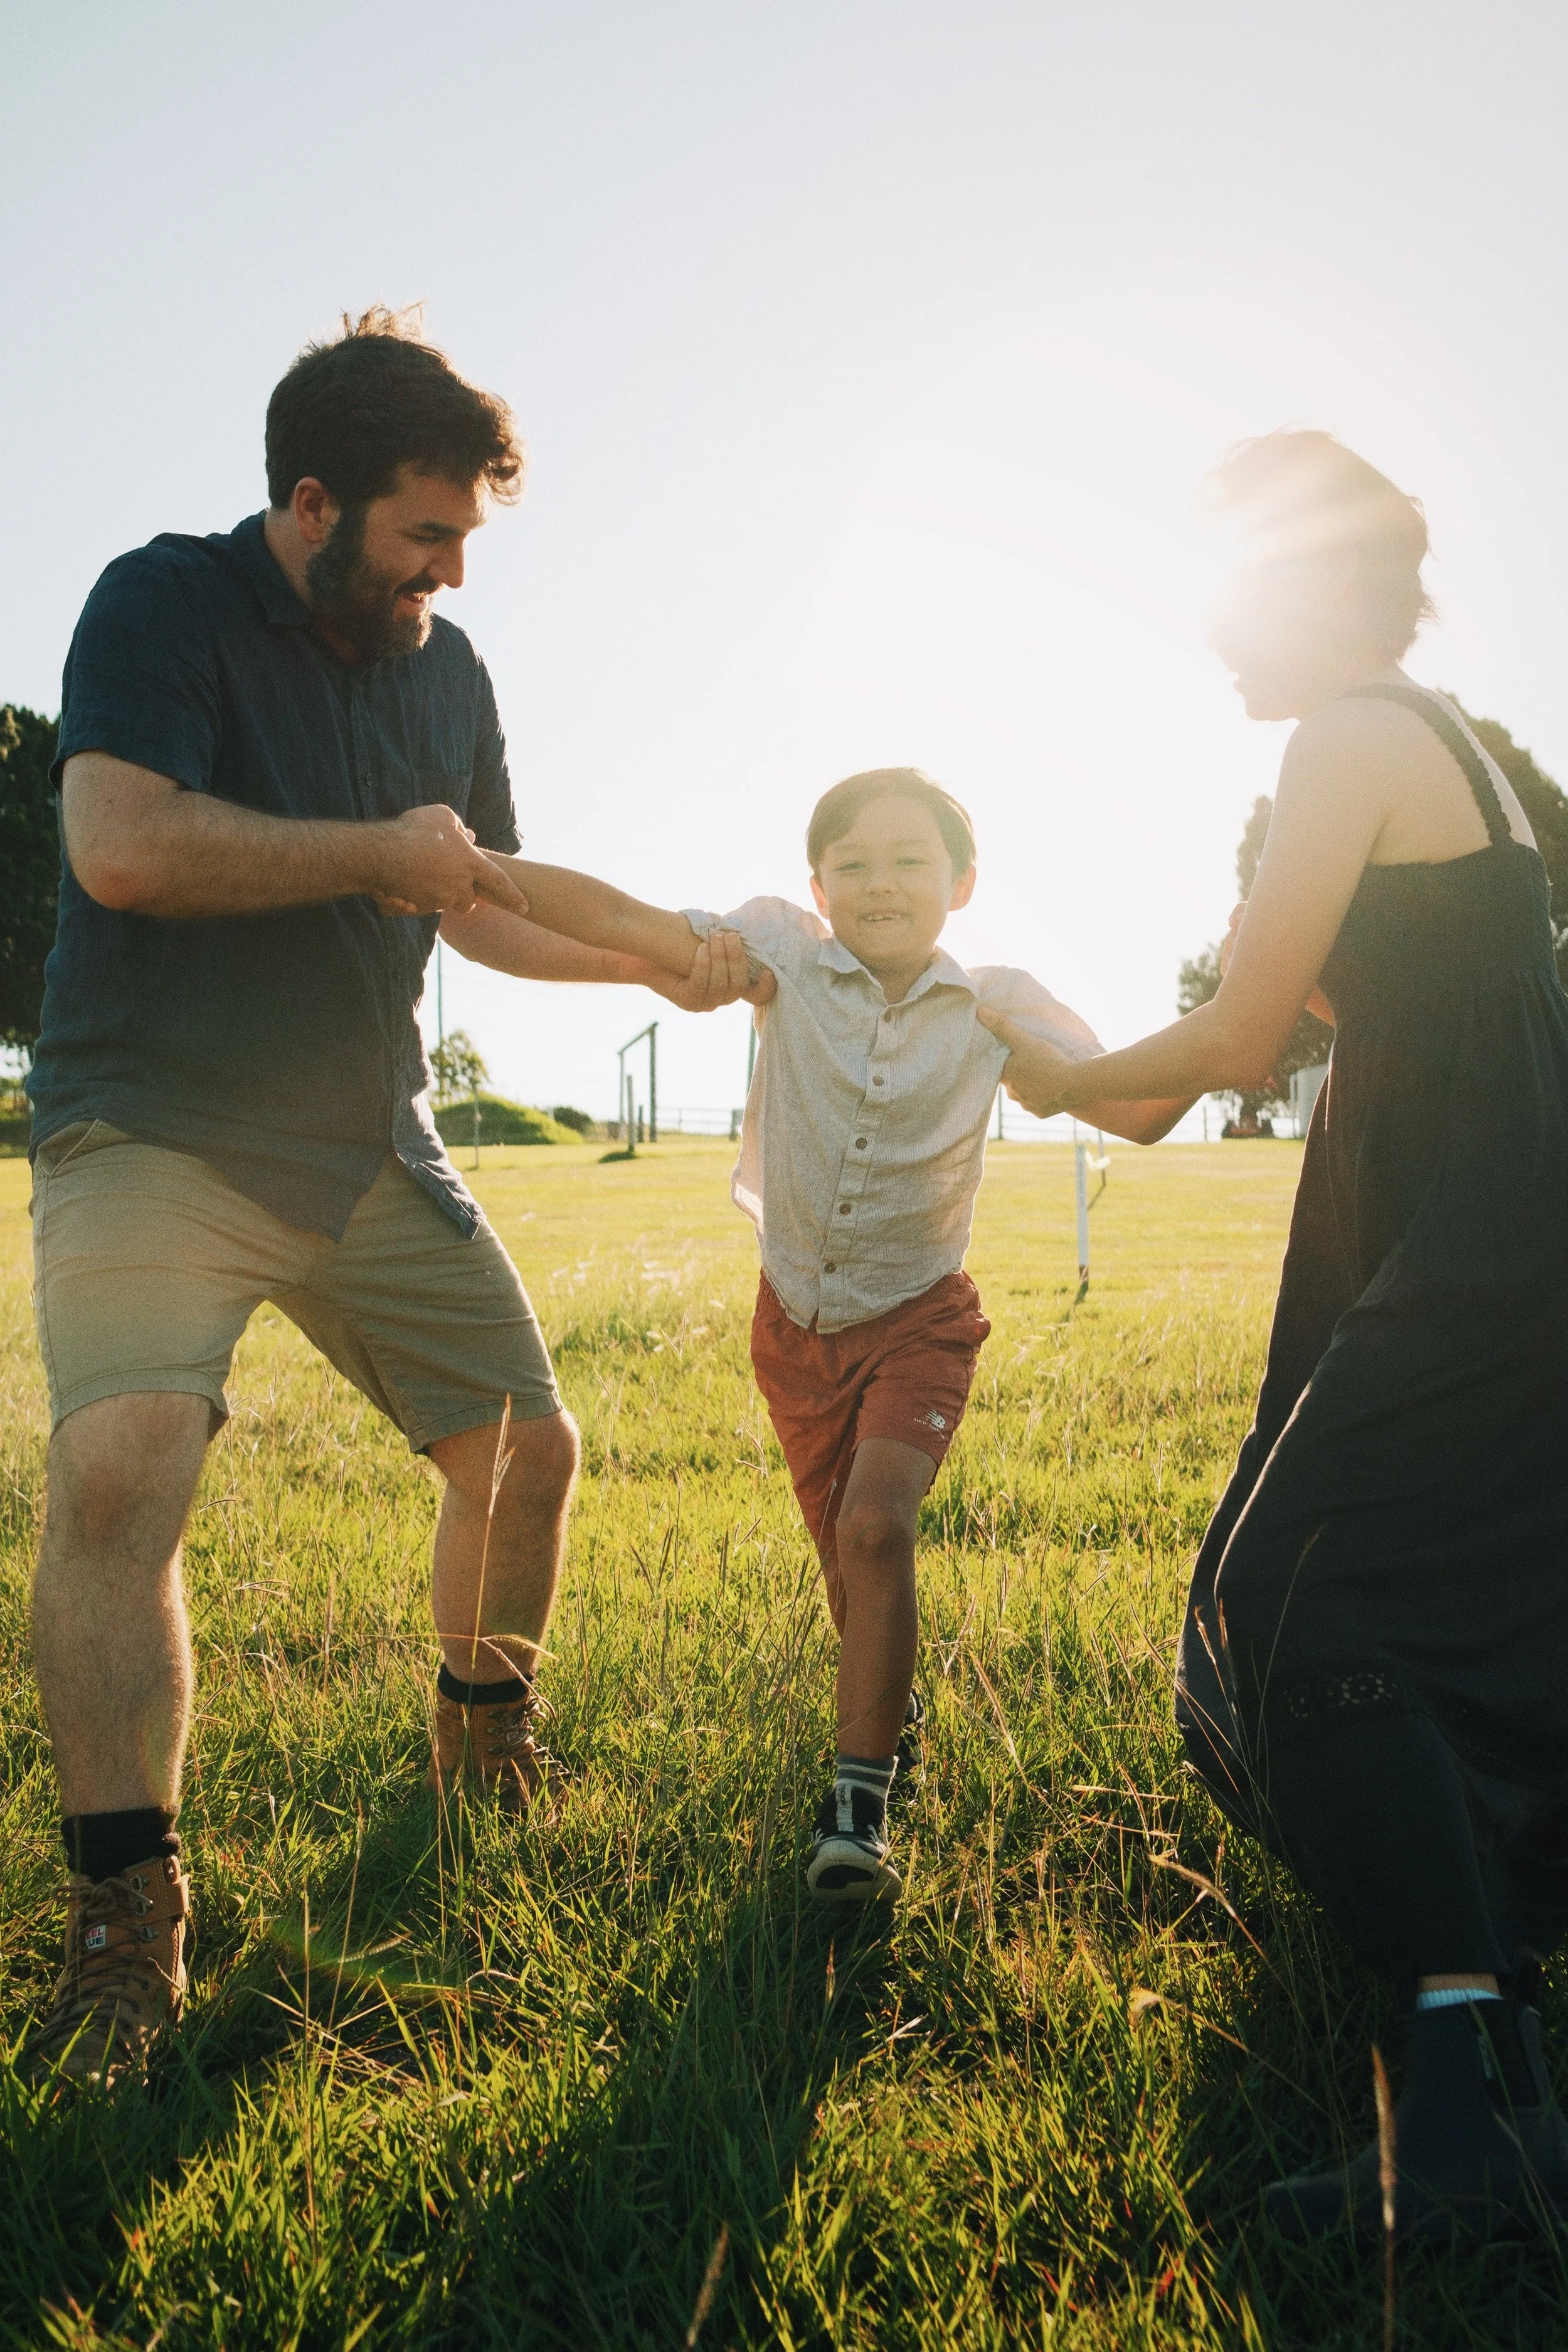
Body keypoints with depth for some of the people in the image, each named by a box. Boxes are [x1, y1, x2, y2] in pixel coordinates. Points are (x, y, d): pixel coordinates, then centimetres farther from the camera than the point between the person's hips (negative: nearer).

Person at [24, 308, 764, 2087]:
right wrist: (376, 851, -16)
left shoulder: (446, 670, 12)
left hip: (367, 1148, 6)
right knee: (120, 1457, -28)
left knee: (531, 1450, 7)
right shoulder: (167, 604, -8)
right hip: (152, 1135, -6)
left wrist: (655, 961, 7)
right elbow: (122, 843, -24)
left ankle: (482, 1727, 36)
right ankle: (124, 1917, -16)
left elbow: (483, 904, 20)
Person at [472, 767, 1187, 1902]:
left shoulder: (997, 1006, -11)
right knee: (847, 1557, 12)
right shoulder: (784, 955, -11)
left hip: (919, 1320, -2)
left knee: (876, 1526, -23)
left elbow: (1139, 1107, -11)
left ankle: (858, 1805, -12)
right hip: (798, 1322, 2)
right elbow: (624, 922, -15)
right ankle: (892, 1706, 43)